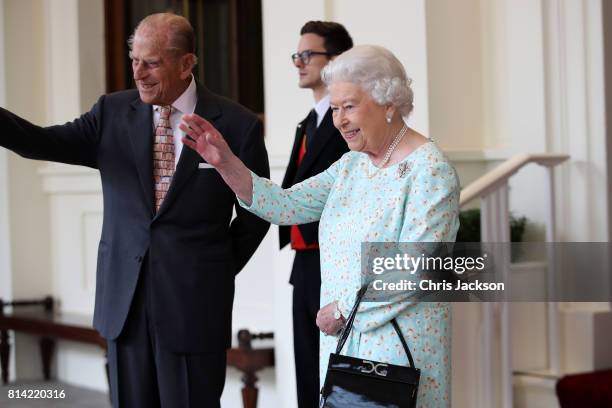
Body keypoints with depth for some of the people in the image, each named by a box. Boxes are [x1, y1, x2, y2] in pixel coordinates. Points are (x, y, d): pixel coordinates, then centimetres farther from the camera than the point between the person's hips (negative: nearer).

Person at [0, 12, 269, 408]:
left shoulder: (236, 125, -5)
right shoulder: (114, 112, 4)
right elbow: (46, 142, -7)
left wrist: (219, 271, 5)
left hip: (193, 301, -3)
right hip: (124, 300, 3)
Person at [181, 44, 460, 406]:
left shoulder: (429, 170, -13)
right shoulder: (351, 165, 10)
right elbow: (285, 205, 1)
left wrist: (343, 308, -13)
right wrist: (226, 162, -11)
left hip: (400, 344, -7)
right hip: (343, 337, 7)